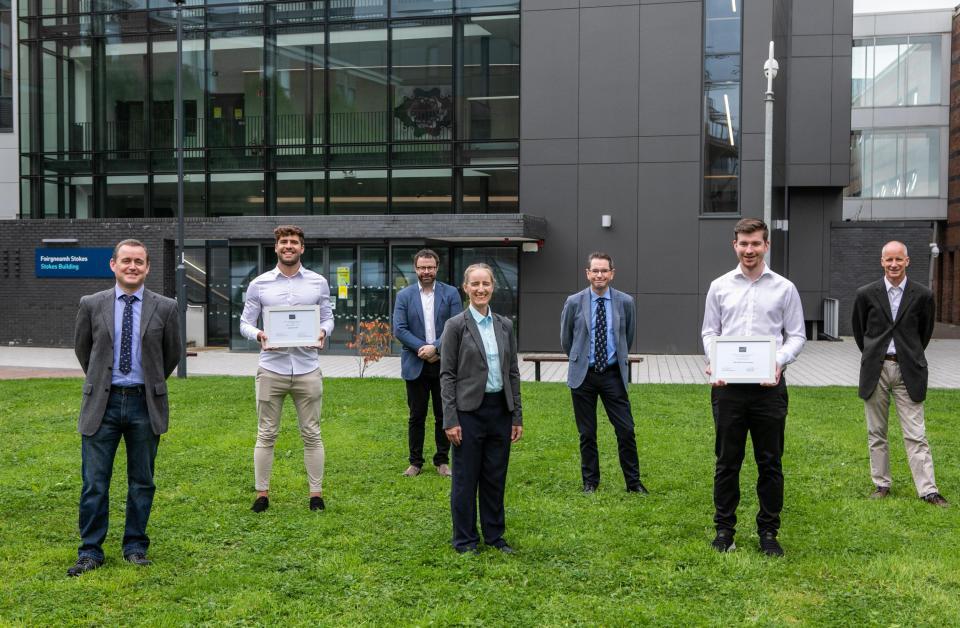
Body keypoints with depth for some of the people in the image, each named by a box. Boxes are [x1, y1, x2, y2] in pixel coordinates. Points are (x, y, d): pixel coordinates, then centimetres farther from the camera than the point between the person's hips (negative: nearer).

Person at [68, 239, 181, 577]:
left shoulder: (165, 308, -2)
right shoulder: (91, 305, 1)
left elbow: (172, 355, 10)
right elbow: (81, 348, 15)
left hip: (145, 403, 0)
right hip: (102, 402, 0)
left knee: (142, 482, 9)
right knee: (94, 483, 3)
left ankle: (135, 547, 22)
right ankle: (90, 552, 15)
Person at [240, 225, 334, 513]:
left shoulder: (318, 283, 6)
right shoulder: (259, 284, 4)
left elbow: (328, 318, 10)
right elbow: (245, 322, 6)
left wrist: (323, 332, -12)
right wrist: (258, 335, -16)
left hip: (307, 370, 0)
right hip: (271, 369, 0)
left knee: (311, 435, 6)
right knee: (266, 435, 7)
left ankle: (316, 493, 15)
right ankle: (262, 493, 17)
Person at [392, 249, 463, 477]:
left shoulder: (451, 293, 3)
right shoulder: (404, 295, 4)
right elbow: (399, 329, -4)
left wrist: (435, 347, -15)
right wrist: (422, 348, -15)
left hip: (444, 364, 0)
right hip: (416, 365, 0)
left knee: (443, 415, 7)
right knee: (416, 416, 7)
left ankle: (442, 460, 20)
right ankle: (415, 462, 17)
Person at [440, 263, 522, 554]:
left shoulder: (505, 325, 7)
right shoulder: (456, 325, -6)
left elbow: (513, 372, 9)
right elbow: (446, 375, -7)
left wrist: (517, 416, 7)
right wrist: (450, 420, -11)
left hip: (500, 410, 4)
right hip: (469, 410, -4)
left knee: (496, 477, 12)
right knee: (466, 478, 6)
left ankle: (494, 535, 26)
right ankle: (465, 540, 19)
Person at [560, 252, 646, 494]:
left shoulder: (626, 302, -1)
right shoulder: (574, 302, -3)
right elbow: (565, 338, 10)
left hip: (613, 374, 0)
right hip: (583, 375, 0)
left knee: (626, 430, -1)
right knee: (586, 433, 7)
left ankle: (633, 481, 13)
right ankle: (590, 481, 21)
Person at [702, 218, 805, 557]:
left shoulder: (784, 288, 4)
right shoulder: (719, 287, 7)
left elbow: (797, 335, 5)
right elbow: (710, 331, 10)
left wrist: (779, 360, -14)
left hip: (769, 385, 0)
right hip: (728, 385, 1)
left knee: (770, 463, 6)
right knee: (727, 461, 8)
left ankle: (768, 531, 18)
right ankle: (724, 528, 19)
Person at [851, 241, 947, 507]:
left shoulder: (922, 295, -1)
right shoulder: (866, 294, -1)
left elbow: (925, 331, 12)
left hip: (908, 371, -1)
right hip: (876, 370, 1)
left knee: (915, 435, -2)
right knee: (876, 433, 9)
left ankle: (928, 490, 3)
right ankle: (881, 484, 20)